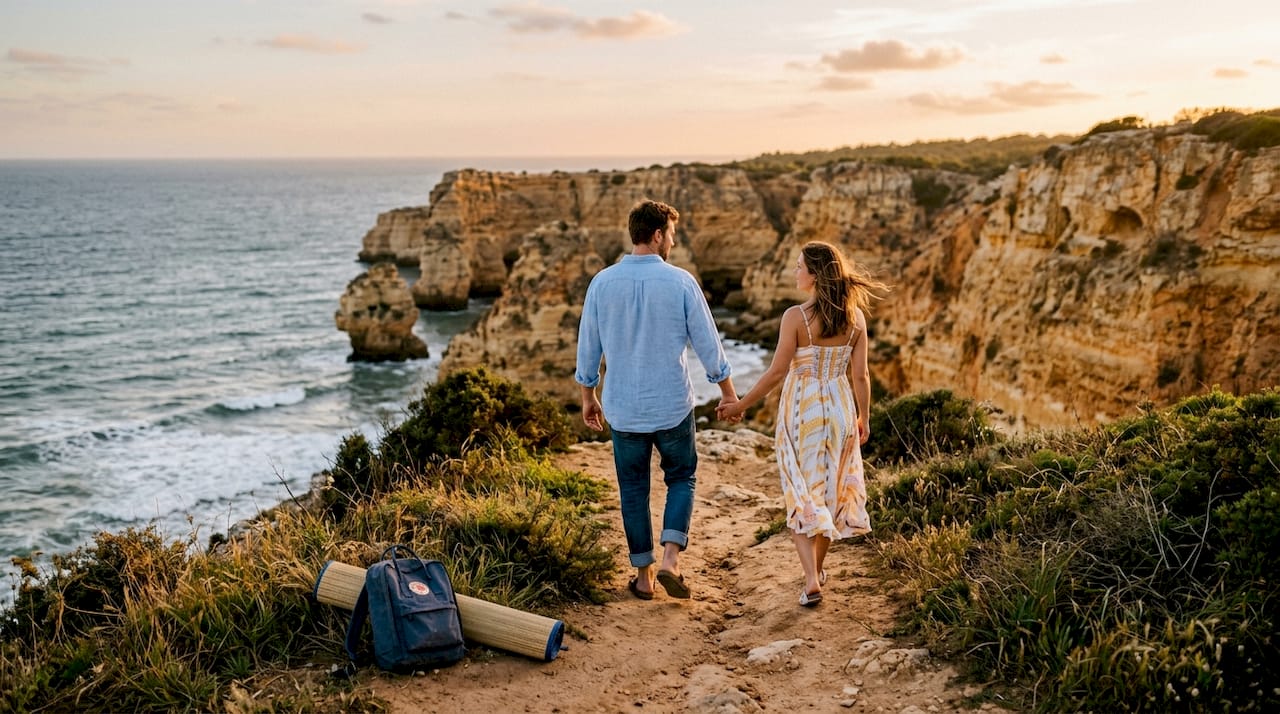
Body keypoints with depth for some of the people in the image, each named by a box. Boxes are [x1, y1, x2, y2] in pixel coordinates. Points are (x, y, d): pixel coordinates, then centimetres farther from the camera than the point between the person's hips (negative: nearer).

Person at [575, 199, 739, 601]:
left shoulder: (602, 282, -3)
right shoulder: (680, 282, -9)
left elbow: (587, 346, 4)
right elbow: (708, 344, -4)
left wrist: (588, 397, 17)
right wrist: (728, 392, 9)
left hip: (623, 408, 2)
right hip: (672, 405, -2)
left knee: (633, 489, 14)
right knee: (682, 478, 17)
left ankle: (643, 576, 19)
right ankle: (671, 559, 1)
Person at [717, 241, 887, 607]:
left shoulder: (796, 316, -16)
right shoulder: (855, 317, -3)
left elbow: (777, 371, -13)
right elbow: (860, 375, 0)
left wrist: (740, 405, -3)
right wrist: (864, 418, 13)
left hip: (802, 409, -4)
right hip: (839, 408, 4)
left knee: (802, 496, 5)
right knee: (831, 490, 18)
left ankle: (812, 580, -4)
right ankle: (817, 568, 33)